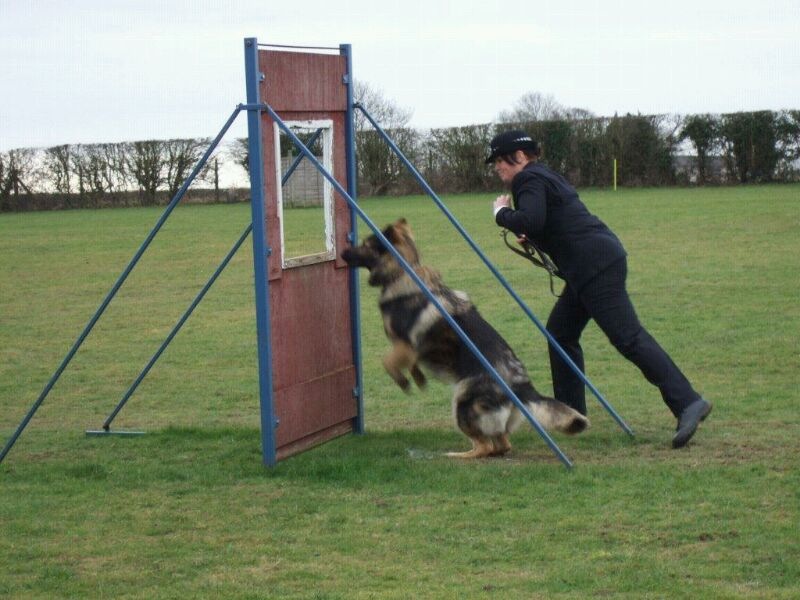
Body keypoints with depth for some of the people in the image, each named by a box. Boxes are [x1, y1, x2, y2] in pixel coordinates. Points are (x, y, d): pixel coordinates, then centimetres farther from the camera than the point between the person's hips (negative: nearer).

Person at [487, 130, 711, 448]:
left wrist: (502, 213, -8)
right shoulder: (544, 175, 23)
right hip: (597, 263, 11)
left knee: (628, 338, -14)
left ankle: (687, 402, -19)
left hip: (596, 265, -11)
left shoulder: (529, 179, -7)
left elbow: (531, 221, -26)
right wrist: (529, 236, 11)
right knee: (561, 332, 17)